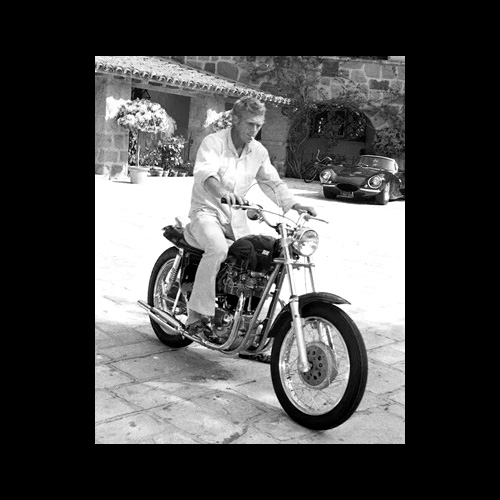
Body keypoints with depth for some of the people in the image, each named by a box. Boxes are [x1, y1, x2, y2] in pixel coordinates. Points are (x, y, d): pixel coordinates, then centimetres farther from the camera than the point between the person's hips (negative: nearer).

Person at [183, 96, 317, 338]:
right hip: (207, 212, -6)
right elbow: (204, 173, -29)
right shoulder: (213, 142, -11)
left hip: (236, 218, 6)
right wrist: (222, 193, -51)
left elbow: (272, 182, 12)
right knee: (218, 248, -35)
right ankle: (197, 315, -28)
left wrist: (294, 205, -6)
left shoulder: (258, 151, 8)